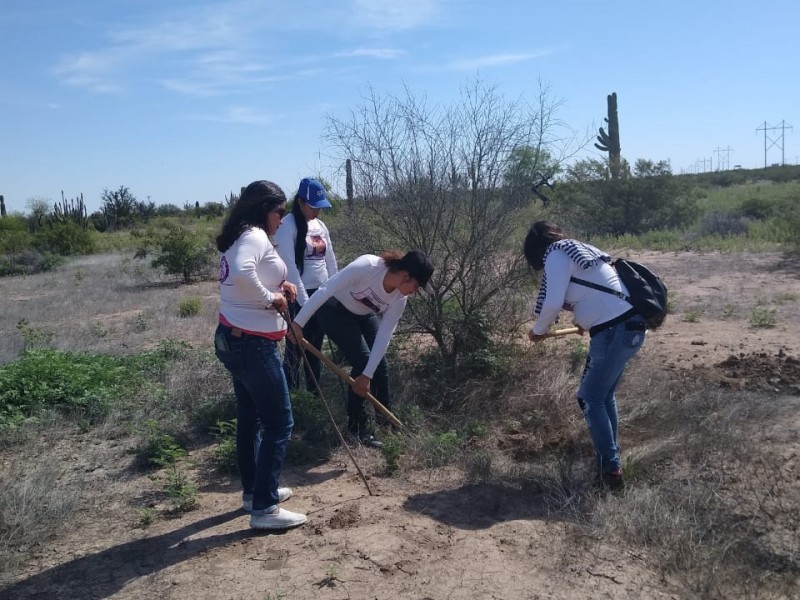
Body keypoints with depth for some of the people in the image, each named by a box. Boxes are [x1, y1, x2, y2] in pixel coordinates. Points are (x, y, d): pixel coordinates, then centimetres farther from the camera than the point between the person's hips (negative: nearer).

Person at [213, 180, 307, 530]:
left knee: (250, 419, 19)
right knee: (279, 423, -2)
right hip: (253, 344, -10)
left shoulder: (239, 237, 15)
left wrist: (279, 288, 3)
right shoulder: (255, 236, -16)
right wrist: (270, 298, -22)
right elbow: (242, 273, -36)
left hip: (233, 339, 10)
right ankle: (264, 509, 3)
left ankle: (253, 491, 33)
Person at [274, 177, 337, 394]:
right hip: (299, 297, -7)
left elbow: (330, 261, 14)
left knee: (316, 347, 14)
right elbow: (289, 266, -17)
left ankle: (314, 392, 25)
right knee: (295, 348, -1)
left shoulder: (320, 225, 10)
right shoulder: (287, 226, -12)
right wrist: (303, 300, -18)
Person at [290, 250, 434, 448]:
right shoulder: (367, 266, -37)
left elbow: (383, 337, -18)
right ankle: (357, 423, 0)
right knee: (362, 360, -17)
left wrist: (368, 375, -22)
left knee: (379, 366, 0)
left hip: (362, 315, 6)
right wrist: (299, 322, -37)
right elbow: (325, 290, -36)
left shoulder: (399, 299, -18)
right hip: (334, 309, -6)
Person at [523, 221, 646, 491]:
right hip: (629, 325, 9)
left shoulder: (556, 255, -6)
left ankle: (611, 470, 5)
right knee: (604, 395, 19)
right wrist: (586, 320, 39)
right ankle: (609, 462, 28)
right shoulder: (578, 250, 20)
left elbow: (553, 303, -13)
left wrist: (538, 330, 4)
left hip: (614, 331, -9)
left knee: (590, 399, 2)